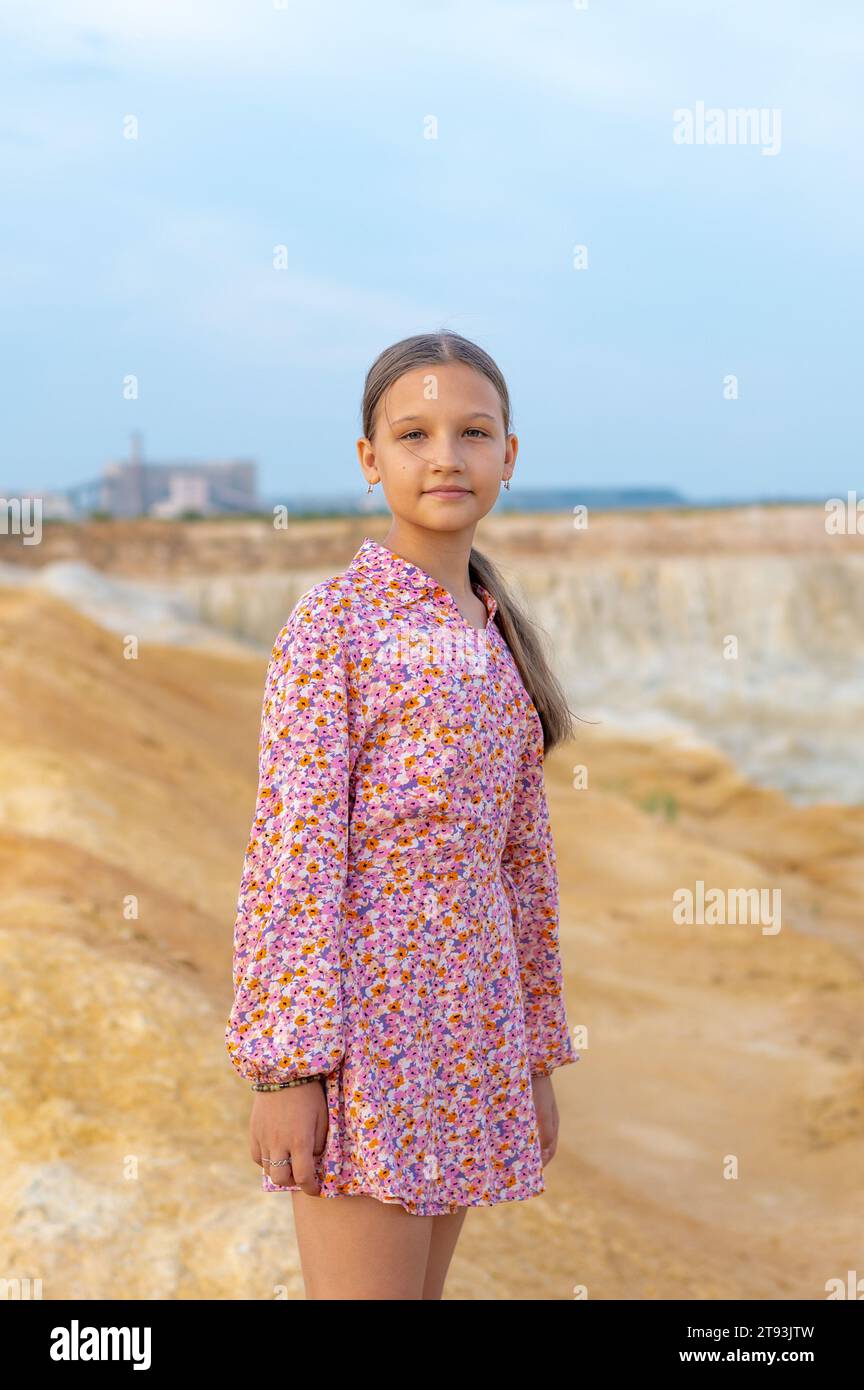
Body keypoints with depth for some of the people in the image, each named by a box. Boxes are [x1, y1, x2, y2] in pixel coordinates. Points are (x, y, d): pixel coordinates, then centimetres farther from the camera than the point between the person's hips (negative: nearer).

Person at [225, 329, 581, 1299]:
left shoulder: (497, 639, 13)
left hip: (471, 1016, 7)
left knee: (422, 1287, 13)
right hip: (361, 1013, -6)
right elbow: (292, 846, -12)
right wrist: (285, 1060, -17)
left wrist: (538, 1056, 17)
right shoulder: (335, 618, -6)